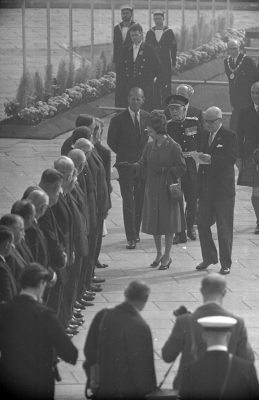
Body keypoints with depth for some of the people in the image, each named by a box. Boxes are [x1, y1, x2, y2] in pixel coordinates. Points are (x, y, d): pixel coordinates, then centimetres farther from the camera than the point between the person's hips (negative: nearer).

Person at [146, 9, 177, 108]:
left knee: (166, 87, -4)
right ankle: (156, 107, 9)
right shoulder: (150, 33, 7)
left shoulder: (169, 32, 0)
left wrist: (173, 64, -4)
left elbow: (173, 48, 0)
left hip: (166, 65, -2)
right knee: (154, 88, 2)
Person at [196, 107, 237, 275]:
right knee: (202, 224, 7)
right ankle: (209, 257, 24)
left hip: (223, 188, -6)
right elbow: (203, 156, 16)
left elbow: (232, 159, -17)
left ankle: (225, 263, 9)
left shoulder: (229, 136, -6)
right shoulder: (205, 136, 13)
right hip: (206, 188, 6)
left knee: (224, 228, 0)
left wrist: (212, 159, -30)